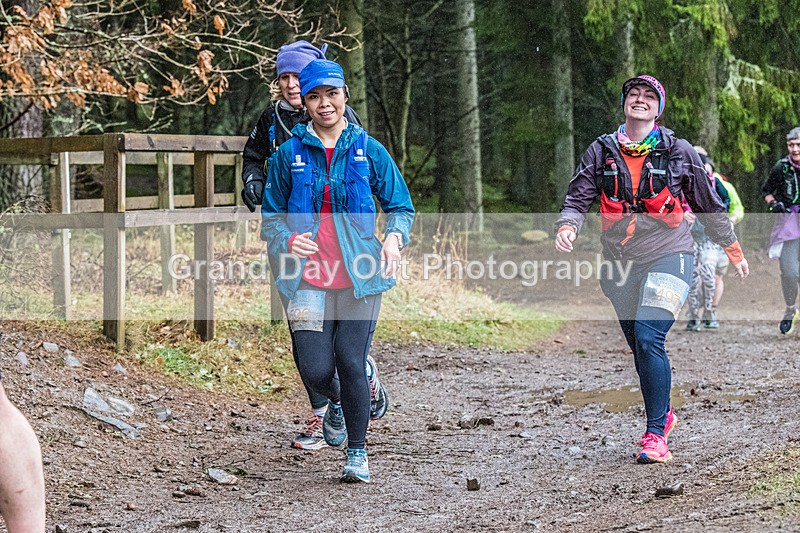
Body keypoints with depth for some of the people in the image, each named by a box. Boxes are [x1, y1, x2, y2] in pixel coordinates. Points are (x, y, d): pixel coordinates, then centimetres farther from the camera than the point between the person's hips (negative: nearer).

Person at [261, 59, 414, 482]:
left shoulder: (368, 150, 5)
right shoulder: (289, 154, 6)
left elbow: (401, 206, 10)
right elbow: (270, 216, 10)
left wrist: (394, 237, -11)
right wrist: (287, 240, -11)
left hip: (359, 274, -1)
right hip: (307, 278, 1)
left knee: (351, 364, -8)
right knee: (316, 370, -7)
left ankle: (357, 452, 13)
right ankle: (336, 404, 31)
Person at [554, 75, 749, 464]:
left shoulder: (679, 153, 1)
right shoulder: (601, 151, 5)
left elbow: (709, 206, 11)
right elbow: (578, 198, 1)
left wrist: (733, 251, 19)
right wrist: (567, 227, -21)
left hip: (667, 257, -3)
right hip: (620, 264, 4)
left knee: (649, 339, -19)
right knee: (640, 347, 12)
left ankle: (656, 435, -15)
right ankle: (664, 414, 34)